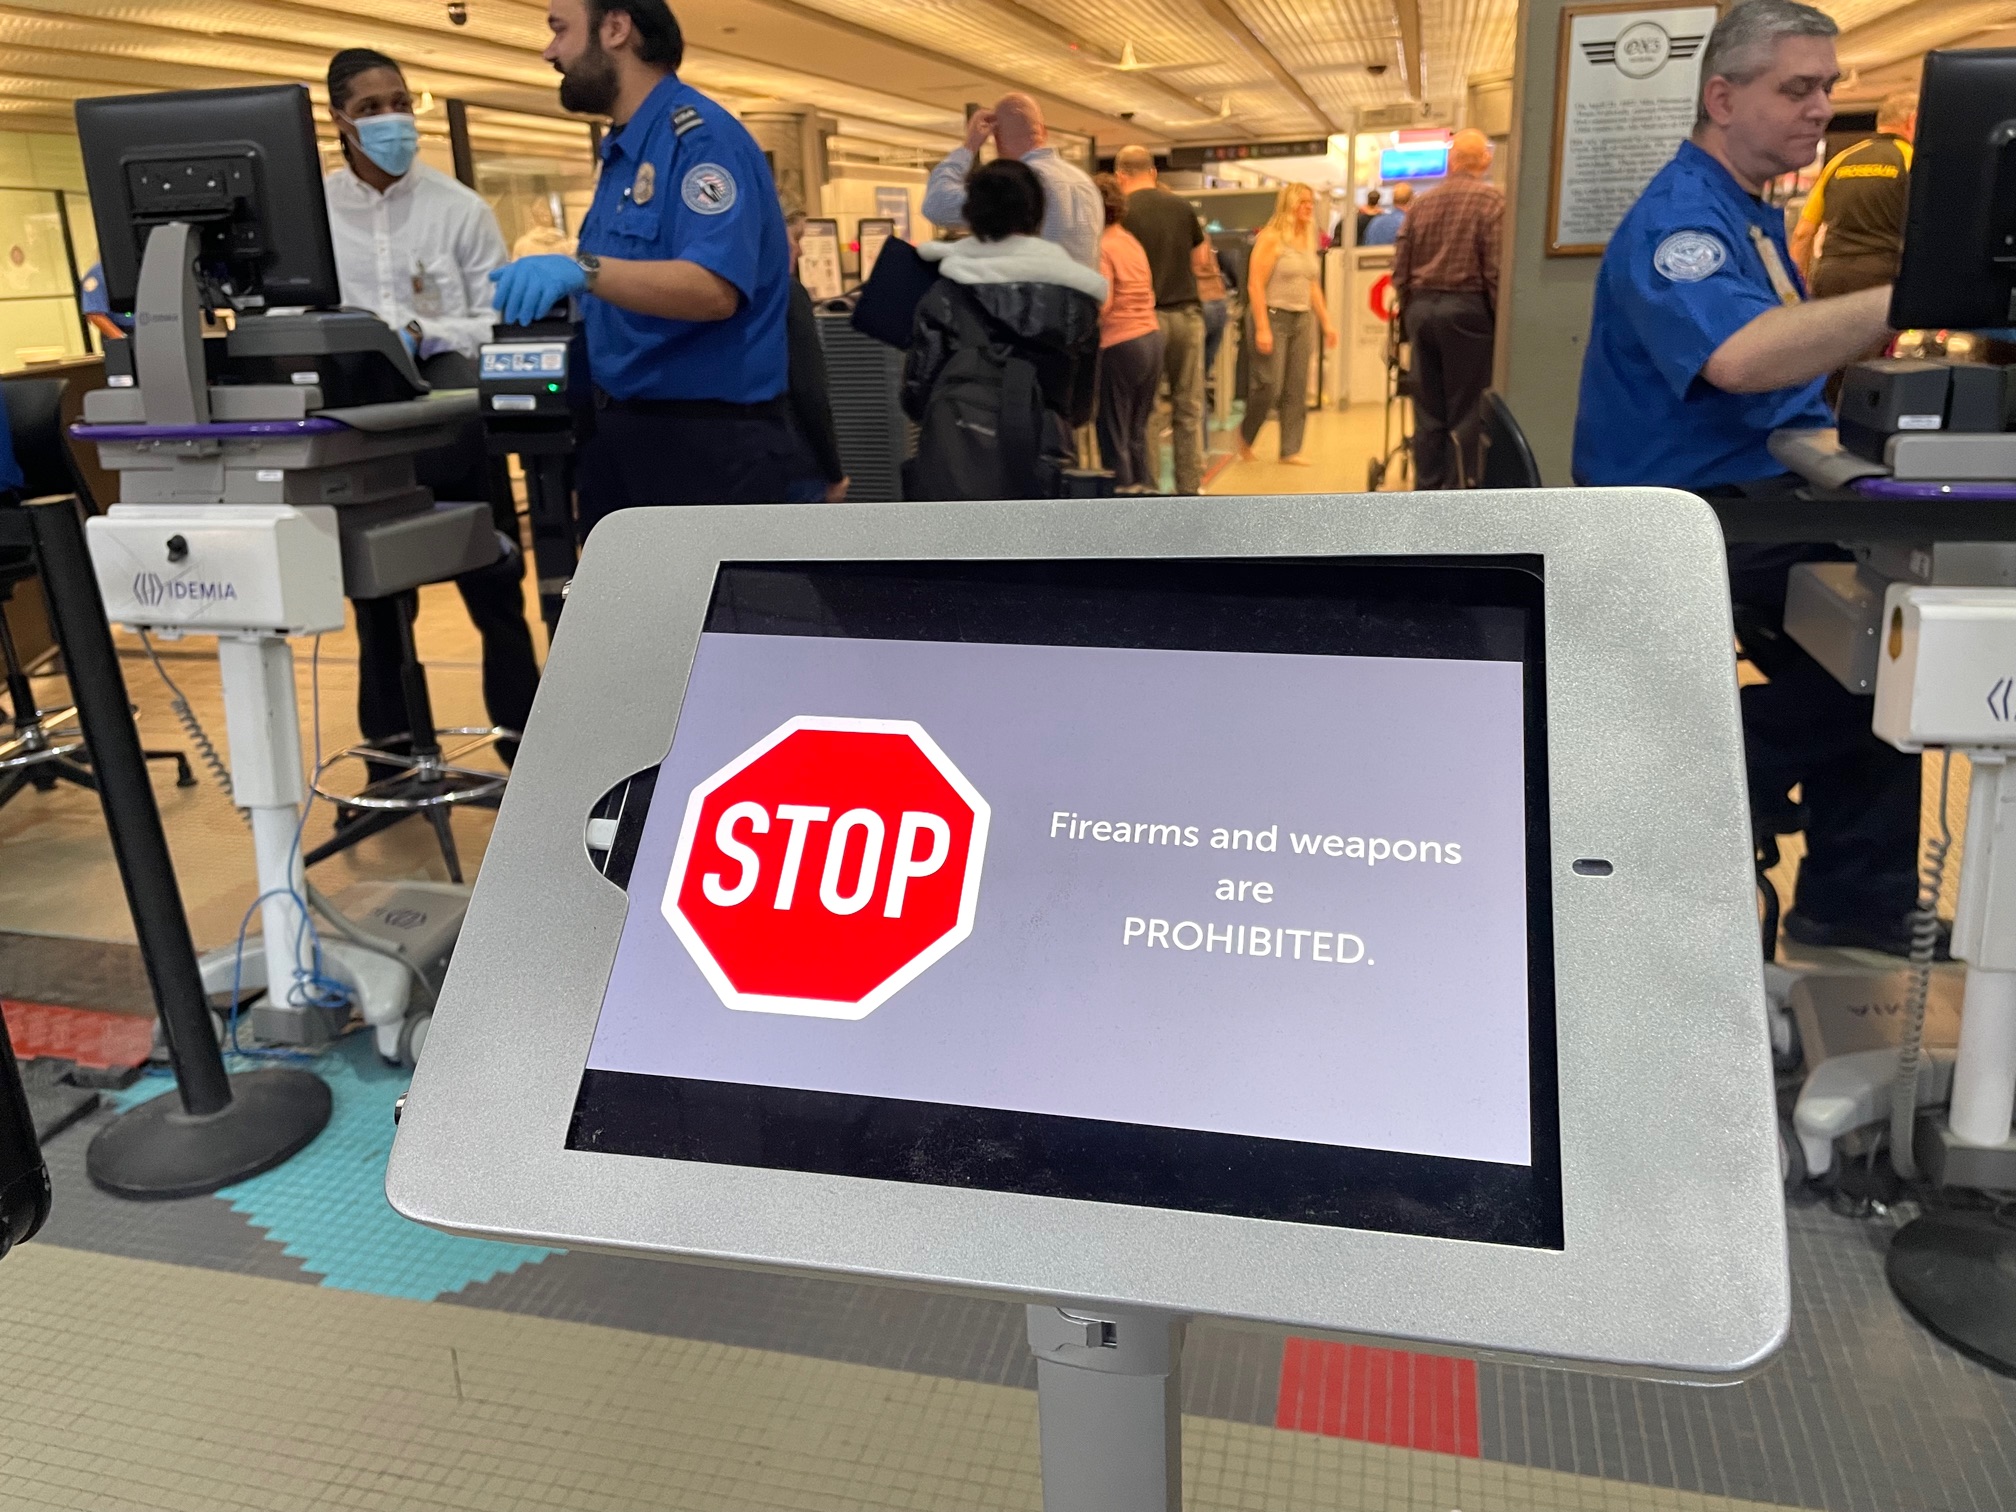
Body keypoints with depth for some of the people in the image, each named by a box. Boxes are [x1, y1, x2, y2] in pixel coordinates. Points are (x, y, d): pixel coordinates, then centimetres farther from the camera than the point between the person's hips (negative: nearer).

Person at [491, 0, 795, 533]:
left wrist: (581, 270, -36)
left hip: (708, 437, -9)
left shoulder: (701, 136, -13)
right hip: (621, 430, 9)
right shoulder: (622, 152, 16)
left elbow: (713, 290, -27)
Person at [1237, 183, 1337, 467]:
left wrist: (1326, 322, 14)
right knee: (1269, 386, -8)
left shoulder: (1308, 240, 13)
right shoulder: (1271, 238, -8)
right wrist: (1262, 328, -20)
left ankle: (1291, 450, 8)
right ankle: (1245, 436, 16)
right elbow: (1255, 284, -14)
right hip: (1274, 316, -7)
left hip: (1302, 319, 7)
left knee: (1297, 390, 3)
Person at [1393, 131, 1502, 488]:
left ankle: (1426, 492, 15)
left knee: (1428, 410, 10)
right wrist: (1500, 321, -5)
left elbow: (1400, 267, 11)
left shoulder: (1422, 203, 10)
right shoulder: (1493, 199, -5)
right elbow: (1496, 270, -12)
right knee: (1466, 412, -1)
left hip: (1421, 308, 5)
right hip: (1467, 308, -5)